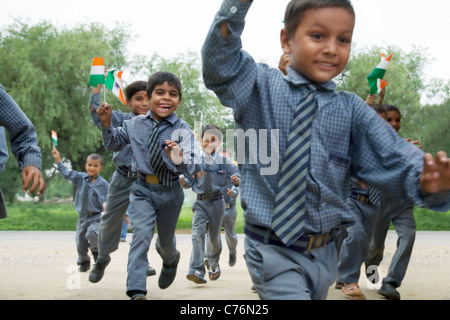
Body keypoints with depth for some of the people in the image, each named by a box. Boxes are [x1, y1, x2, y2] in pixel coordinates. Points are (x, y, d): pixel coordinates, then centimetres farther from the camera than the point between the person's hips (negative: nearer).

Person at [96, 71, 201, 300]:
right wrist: (106, 124, -7)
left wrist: (180, 160, -48)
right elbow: (113, 144, 11)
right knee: (141, 234, -19)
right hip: (143, 189, 1)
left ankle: (170, 259, 58)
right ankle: (136, 291, -17)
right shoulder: (134, 125, -6)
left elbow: (193, 166, -27)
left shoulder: (183, 130, -17)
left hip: (170, 192, 0)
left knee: (166, 241, 20)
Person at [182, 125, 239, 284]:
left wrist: (237, 180, -21)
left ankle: (213, 264, 40)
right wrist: (183, 181, -17)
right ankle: (197, 270, -23)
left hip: (217, 203, 1)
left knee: (214, 236, 12)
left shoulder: (224, 161, 0)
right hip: (200, 202, 0)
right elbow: (190, 181, 5)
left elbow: (236, 176, 2)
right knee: (198, 233, -18)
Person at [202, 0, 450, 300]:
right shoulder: (261, 87, -4)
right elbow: (219, 62, -20)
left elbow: (393, 157, -8)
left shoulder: (351, 109, -1)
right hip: (273, 251, -3)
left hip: (324, 252, 4)